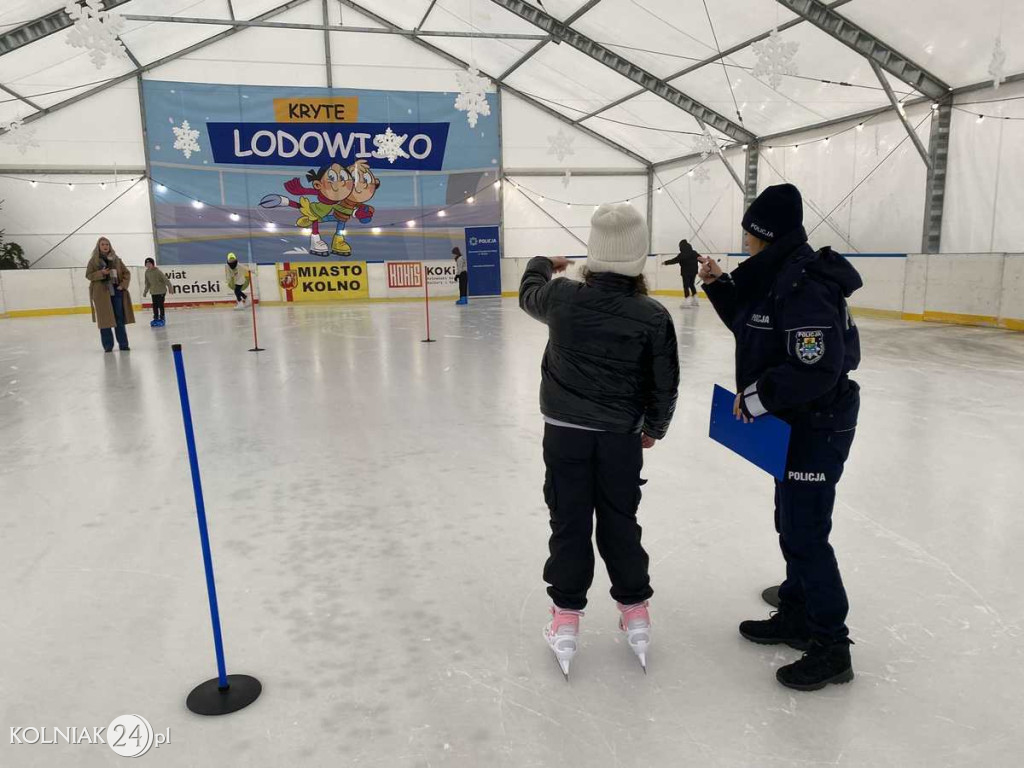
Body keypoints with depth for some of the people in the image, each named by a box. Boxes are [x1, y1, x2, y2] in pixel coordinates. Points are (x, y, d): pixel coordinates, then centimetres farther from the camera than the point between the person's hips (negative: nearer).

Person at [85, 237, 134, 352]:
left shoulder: (116, 259, 10)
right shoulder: (93, 260, 4)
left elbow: (126, 273, 10)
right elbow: (88, 275, 2)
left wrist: (123, 285, -4)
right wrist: (101, 273, -15)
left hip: (116, 291, 2)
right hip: (101, 293, -2)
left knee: (120, 319, 3)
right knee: (105, 320, -2)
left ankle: (123, 344, 9)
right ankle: (108, 346, 5)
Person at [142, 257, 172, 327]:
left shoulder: (158, 271, -16)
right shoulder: (147, 272, 4)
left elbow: (166, 280, -16)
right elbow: (147, 283, 15)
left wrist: (170, 288, -17)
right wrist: (145, 291, 17)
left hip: (161, 291, -6)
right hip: (153, 292, 6)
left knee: (160, 305, -5)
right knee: (154, 305, 7)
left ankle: (162, 319, 5)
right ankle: (156, 318, 16)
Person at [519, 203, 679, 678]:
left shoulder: (563, 297, -11)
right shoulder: (653, 317, -12)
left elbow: (529, 294, 14)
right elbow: (664, 385, -4)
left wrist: (542, 264, 35)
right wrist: (654, 427, 15)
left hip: (566, 433, 0)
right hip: (622, 438, 1)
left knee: (569, 524, 10)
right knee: (620, 523, 16)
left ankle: (566, 619, 18)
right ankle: (635, 614, 28)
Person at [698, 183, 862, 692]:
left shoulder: (803, 287, -25)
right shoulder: (777, 274, 7)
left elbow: (818, 369, -29)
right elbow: (748, 322, 19)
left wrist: (760, 395, -21)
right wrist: (719, 284, 9)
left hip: (818, 426, -11)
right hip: (795, 422, 11)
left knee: (805, 533, -2)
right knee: (792, 522, 20)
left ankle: (830, 648, 13)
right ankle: (796, 616, 37)